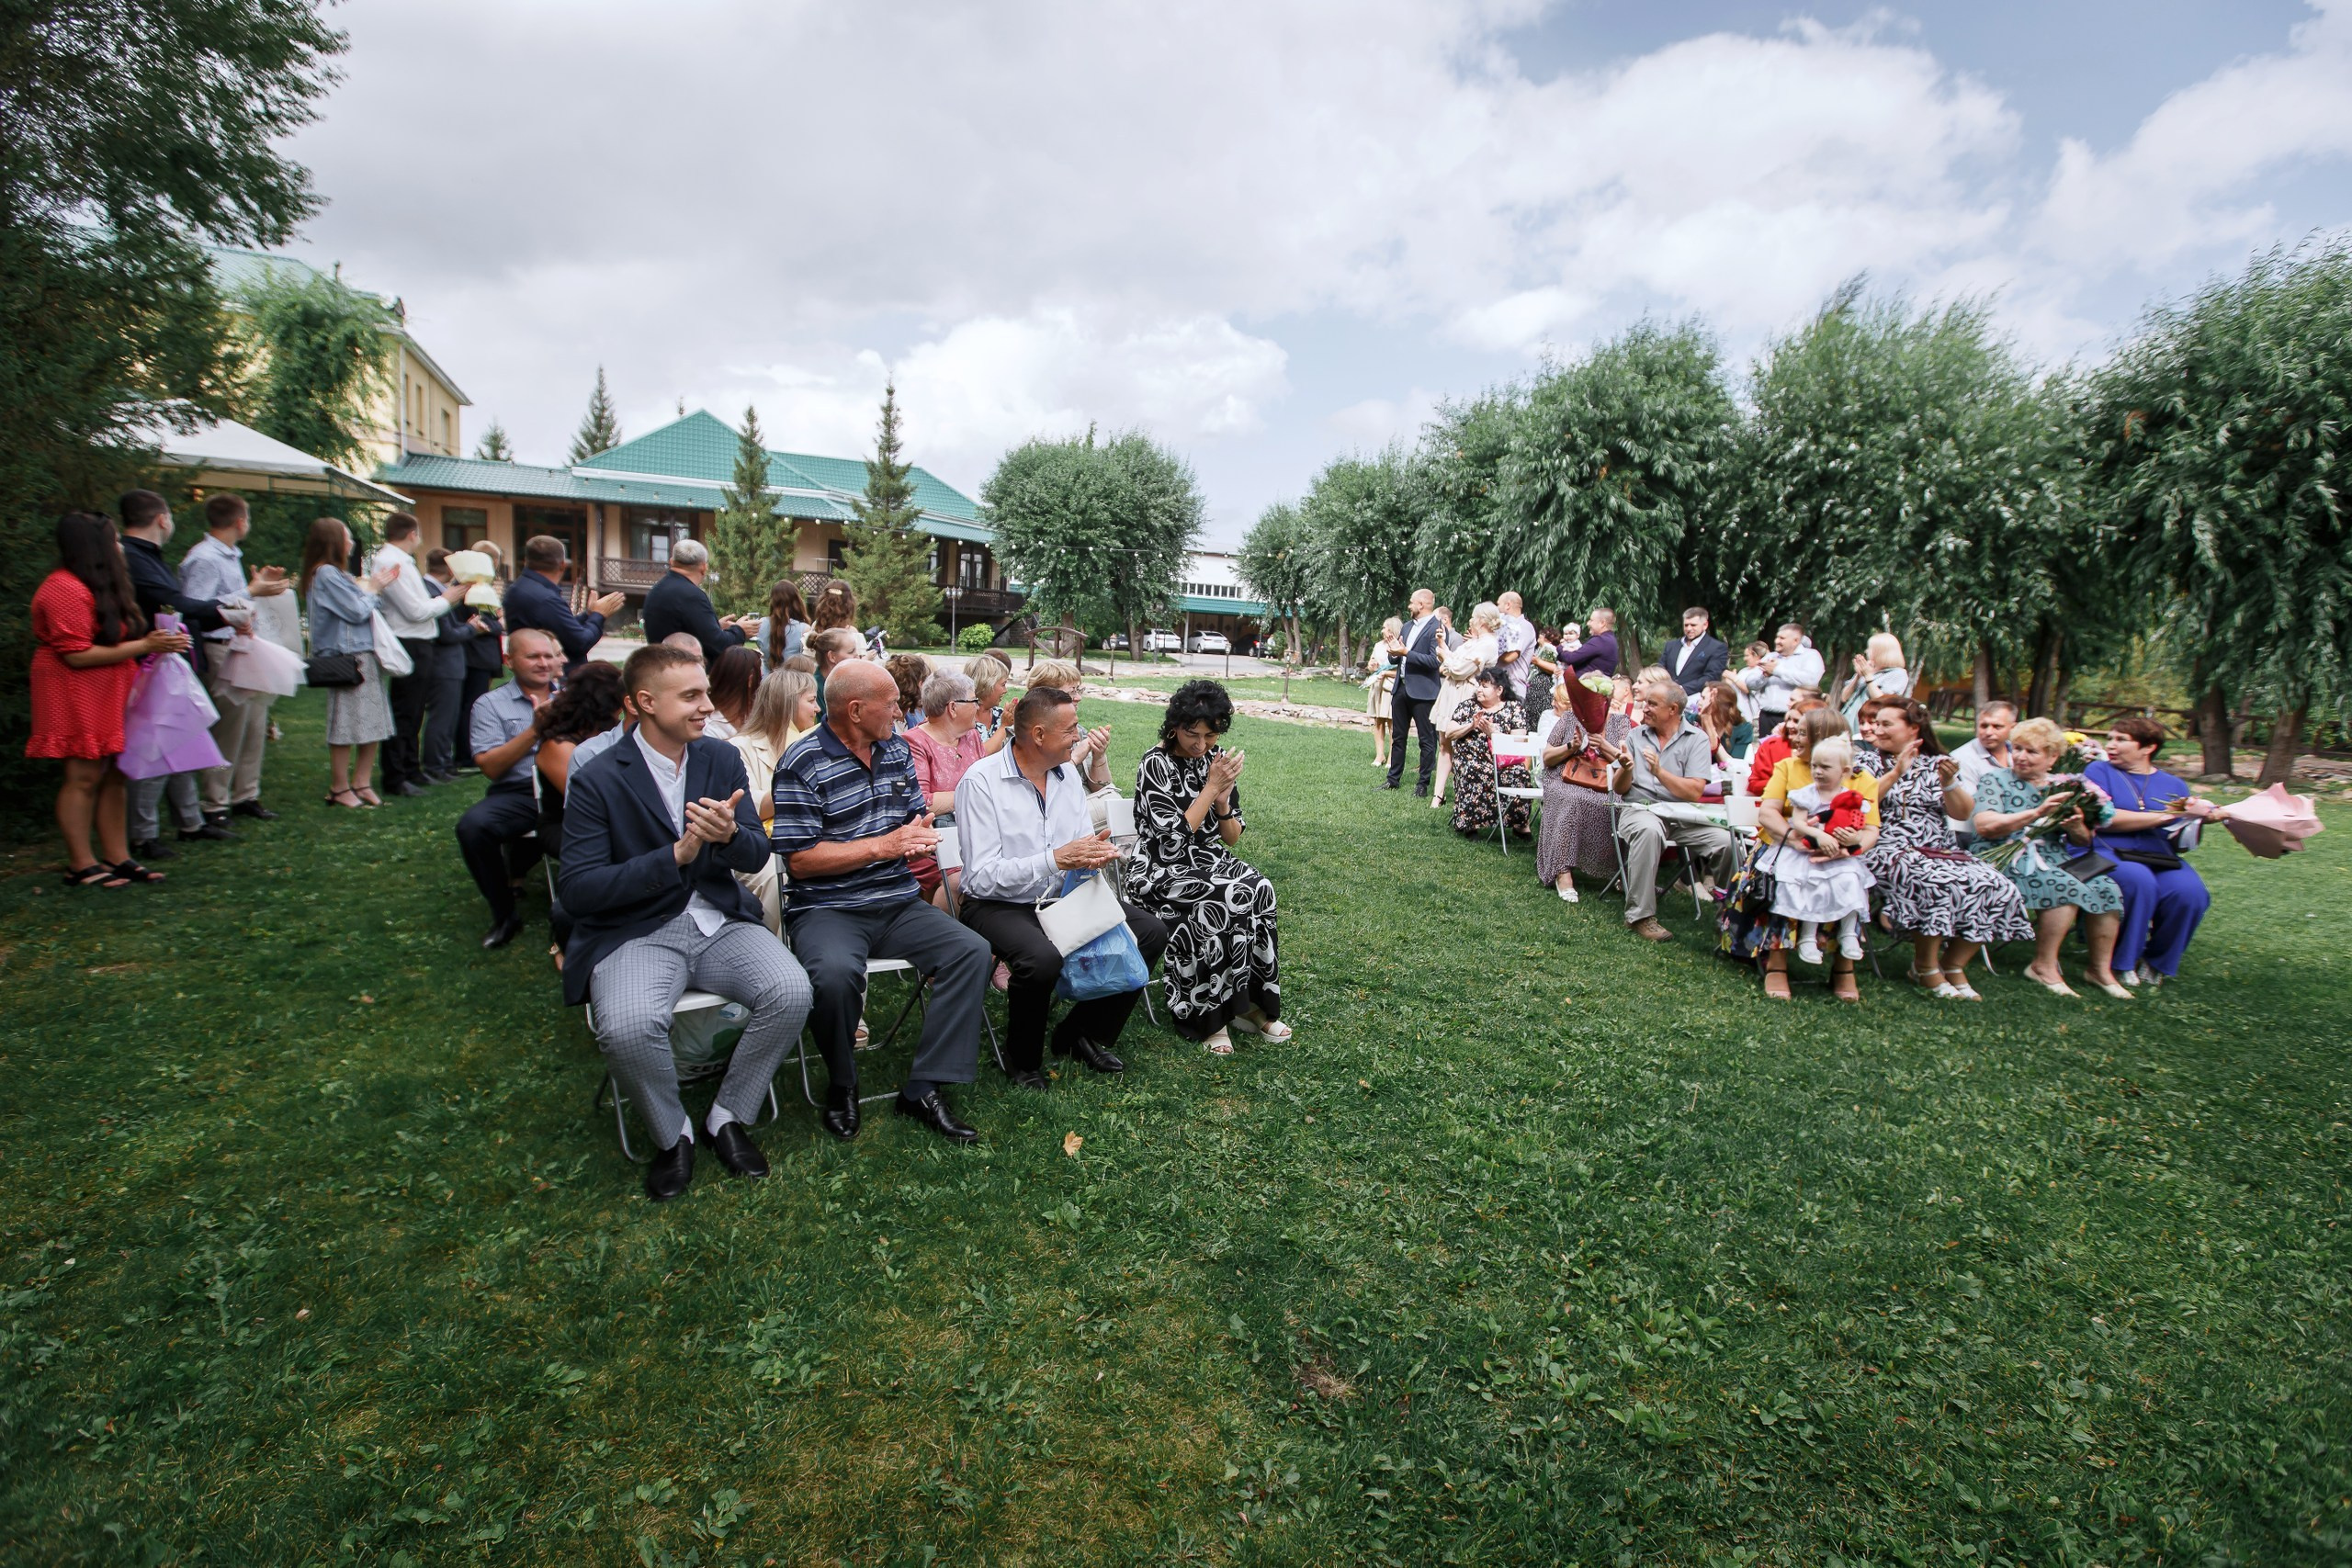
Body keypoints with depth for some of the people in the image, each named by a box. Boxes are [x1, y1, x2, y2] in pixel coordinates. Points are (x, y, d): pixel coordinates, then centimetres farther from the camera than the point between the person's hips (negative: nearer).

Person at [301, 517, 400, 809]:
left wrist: (372, 588, 9)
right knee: (346, 724, -3)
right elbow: (357, 611, -13)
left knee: (373, 724, 9)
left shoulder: (336, 573, 18)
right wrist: (370, 591, 3)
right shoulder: (326, 573, -11)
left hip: (364, 657, 9)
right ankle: (340, 788, 5)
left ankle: (360, 783, 15)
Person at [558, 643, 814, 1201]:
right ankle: (672, 1134, 0)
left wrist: (730, 834, -22)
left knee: (792, 992, -23)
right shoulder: (596, 781, -7)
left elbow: (757, 854, 3)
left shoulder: (722, 758, 5)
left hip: (720, 923, 3)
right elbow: (576, 889, -12)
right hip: (636, 934, -3)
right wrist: (676, 856, -22)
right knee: (628, 1027, -32)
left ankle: (728, 1117, 2)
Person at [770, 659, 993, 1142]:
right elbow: (800, 860, -13)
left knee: (972, 952, -15)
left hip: (899, 903, 6)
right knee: (837, 973, -36)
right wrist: (882, 846, -15)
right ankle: (842, 1086, -5)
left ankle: (923, 1088, -10)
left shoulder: (896, 749, 12)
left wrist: (920, 837, -4)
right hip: (828, 909, -6)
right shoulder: (803, 764, -9)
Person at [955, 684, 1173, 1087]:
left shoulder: (1068, 773, 5)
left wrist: (1098, 853, -16)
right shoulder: (980, 781, -16)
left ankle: (1084, 1032, 11)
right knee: (1042, 958, -36)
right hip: (998, 904, -7)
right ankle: (1022, 1059, -5)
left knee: (1151, 932, -6)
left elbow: (1084, 850, 10)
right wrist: (1056, 859, -29)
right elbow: (982, 877, -21)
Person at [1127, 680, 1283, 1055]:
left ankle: (1248, 1004, -12)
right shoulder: (1155, 764, -11)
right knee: (1234, 898, -30)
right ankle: (1211, 1015, -14)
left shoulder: (1218, 760, 6)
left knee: (1260, 890, -26)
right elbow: (1172, 840, -17)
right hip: (1162, 871, -5)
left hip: (1208, 863, 5)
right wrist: (1211, 787, -17)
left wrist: (1222, 801, -11)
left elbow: (1232, 838, 9)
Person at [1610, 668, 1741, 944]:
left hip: (1682, 814, 1)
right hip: (1639, 807, 0)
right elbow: (1619, 789, 8)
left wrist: (1659, 771, -18)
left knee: (1726, 840, -24)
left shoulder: (1696, 738, 5)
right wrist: (1625, 769, -13)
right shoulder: (1635, 736, 11)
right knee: (1649, 830, -36)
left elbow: (1695, 792, -7)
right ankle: (1640, 915, -28)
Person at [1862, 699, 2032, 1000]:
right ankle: (1925, 968, -15)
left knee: (1998, 888, -19)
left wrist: (1949, 782, -10)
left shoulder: (1937, 763, 16)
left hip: (1942, 851, 5)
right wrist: (1897, 772, -15)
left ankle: (1953, 965, -4)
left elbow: (1963, 812, 6)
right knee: (1939, 882, -34)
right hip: (1890, 851, -5)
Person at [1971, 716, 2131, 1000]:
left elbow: (2083, 843, 19)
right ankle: (2044, 966, -17)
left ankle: (2102, 969, -2)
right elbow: (1985, 826, -14)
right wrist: (2036, 813, -20)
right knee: (2066, 887, -30)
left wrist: (2076, 827, -5)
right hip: (2007, 858, -6)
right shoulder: (1995, 780, 4)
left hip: (2052, 857, 6)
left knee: (2107, 889, -18)